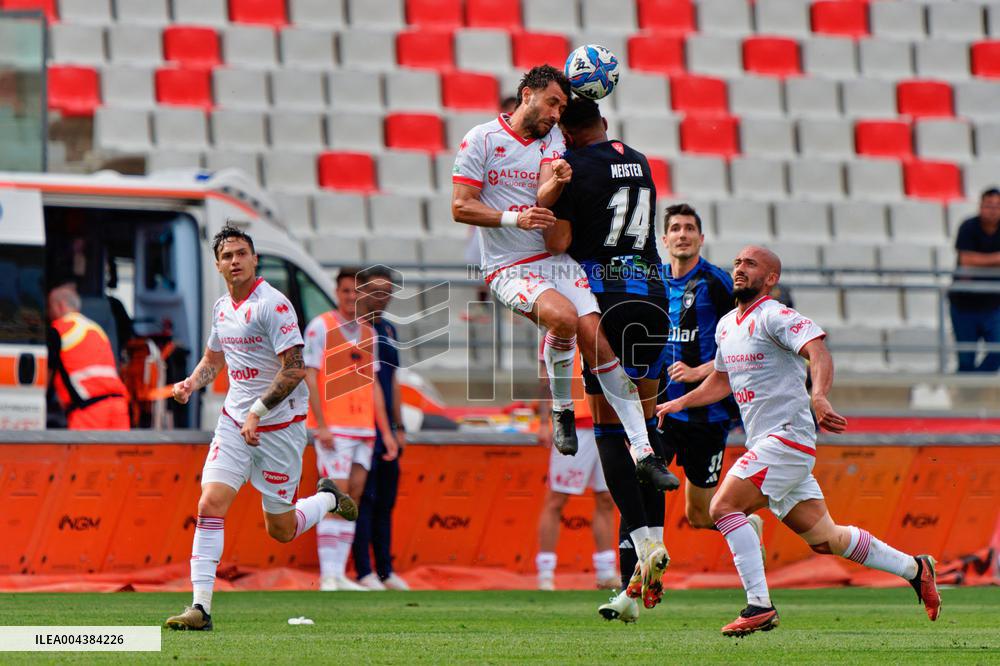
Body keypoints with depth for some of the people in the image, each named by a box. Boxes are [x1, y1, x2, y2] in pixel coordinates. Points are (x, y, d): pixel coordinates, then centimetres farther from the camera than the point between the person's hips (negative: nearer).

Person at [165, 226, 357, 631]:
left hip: (279, 426, -6)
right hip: (234, 422, 6)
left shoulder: (273, 305, -15)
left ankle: (327, 498, 37)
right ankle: (201, 607, -13)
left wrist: (259, 410, -25)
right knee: (210, 505, -13)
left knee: (280, 530, 4)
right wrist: (191, 384, 6)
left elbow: (295, 369, -20)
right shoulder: (222, 308, 9)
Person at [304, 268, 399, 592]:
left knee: (353, 498, 4)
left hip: (363, 429, 6)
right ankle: (328, 575, -10)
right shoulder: (320, 327, -3)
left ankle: (339, 575, 6)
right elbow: (310, 377, -8)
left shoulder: (368, 333, 16)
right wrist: (321, 425, -16)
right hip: (333, 429, -6)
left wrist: (386, 431, 13)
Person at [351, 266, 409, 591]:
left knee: (385, 502, 10)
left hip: (386, 432, 7)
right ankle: (364, 573, -8)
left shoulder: (388, 330, 17)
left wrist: (399, 427, 20)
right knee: (364, 500, -9)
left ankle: (386, 571, 15)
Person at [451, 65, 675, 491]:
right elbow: (460, 207, -4)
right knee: (564, 317, -32)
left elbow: (546, 194, -6)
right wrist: (513, 218, -19)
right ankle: (561, 409, -6)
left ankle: (643, 451, -10)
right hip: (509, 268, -4)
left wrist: (554, 187, -31)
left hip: (556, 260, 4)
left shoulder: (553, 139, 12)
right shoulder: (481, 139, 0)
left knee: (597, 339, -12)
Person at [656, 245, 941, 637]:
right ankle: (913, 569, 23)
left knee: (723, 507, -19)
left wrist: (819, 398, -43)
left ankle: (759, 606, -19)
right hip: (764, 444, 9)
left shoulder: (775, 317, -9)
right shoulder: (727, 326, 18)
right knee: (825, 539, 11)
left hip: (786, 436, -9)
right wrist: (681, 403, 22)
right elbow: (721, 381, 34)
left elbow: (819, 353, -25)